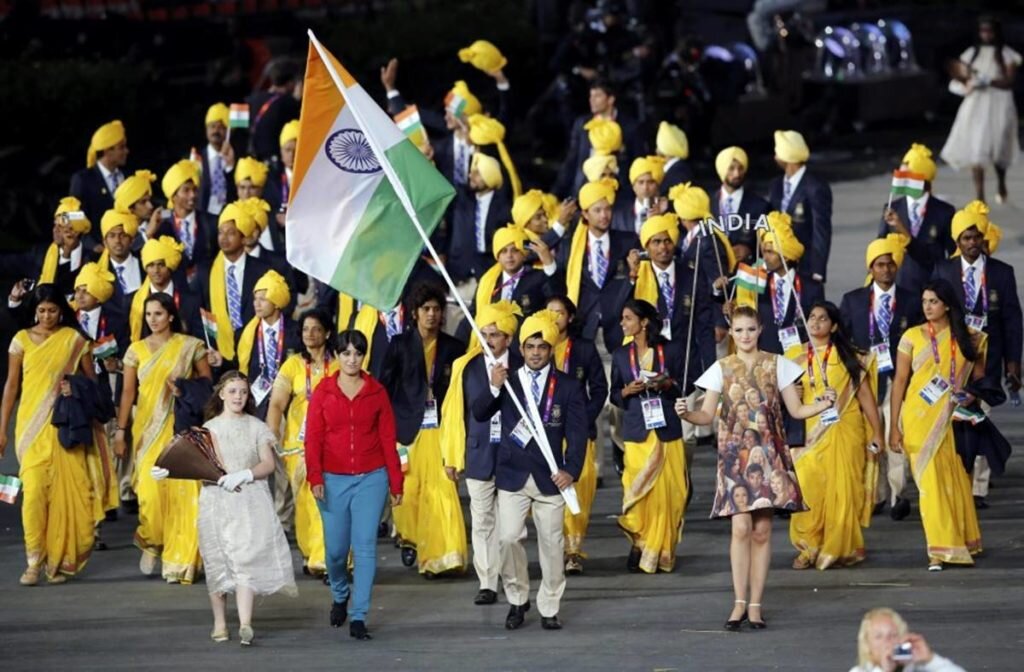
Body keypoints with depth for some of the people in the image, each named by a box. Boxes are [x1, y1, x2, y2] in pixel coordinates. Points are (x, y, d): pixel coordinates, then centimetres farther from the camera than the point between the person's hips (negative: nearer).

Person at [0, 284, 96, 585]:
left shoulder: (74, 340, 5)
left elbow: (92, 380, 12)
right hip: (31, 425, 0)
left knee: (64, 489, -3)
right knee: (33, 490, -10)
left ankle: (59, 559, 9)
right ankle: (34, 561, -7)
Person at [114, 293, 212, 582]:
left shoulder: (190, 346, 4)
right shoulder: (137, 350, 8)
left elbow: (207, 380, 10)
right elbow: (128, 392, 7)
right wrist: (120, 431, 3)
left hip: (181, 427, -1)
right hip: (148, 427, 1)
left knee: (182, 491, -7)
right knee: (150, 489, -11)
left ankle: (179, 561, 1)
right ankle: (150, 543, 15)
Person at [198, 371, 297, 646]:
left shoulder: (256, 427, 10)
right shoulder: (210, 427, 11)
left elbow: (268, 464, 3)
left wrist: (243, 475, -13)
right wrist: (221, 478, -15)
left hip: (251, 499, -1)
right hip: (217, 499, 1)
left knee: (246, 557, -13)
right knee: (217, 561, 1)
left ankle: (245, 624, -22)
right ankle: (219, 623, 9)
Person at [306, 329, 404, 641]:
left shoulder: (377, 392, 3)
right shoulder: (323, 391, 3)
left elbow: (388, 439, 4)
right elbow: (313, 438, 0)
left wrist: (396, 482, 2)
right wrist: (315, 477, -11)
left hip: (371, 478, 0)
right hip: (333, 479, 0)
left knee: (365, 546, -5)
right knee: (336, 548, 6)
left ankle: (359, 617, -1)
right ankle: (340, 595, 36)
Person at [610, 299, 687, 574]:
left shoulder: (671, 351, 3)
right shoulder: (621, 355, 9)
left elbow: (682, 390, 7)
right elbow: (614, 395, 12)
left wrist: (667, 385, -13)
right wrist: (627, 391, -9)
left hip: (667, 430, -1)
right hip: (636, 431, 1)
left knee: (668, 490, -3)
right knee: (638, 488, -6)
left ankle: (662, 551, 7)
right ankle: (639, 543, 11)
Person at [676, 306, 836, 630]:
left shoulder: (777, 365, 7)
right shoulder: (721, 369, 7)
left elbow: (797, 410, 8)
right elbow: (707, 415, 6)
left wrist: (823, 404, -11)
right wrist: (686, 413, -14)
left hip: (769, 454, 1)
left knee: (762, 530, 0)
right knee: (741, 527, -11)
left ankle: (755, 604, 6)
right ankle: (739, 603, -5)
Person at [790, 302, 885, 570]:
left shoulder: (848, 356, 4)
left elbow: (865, 395, 4)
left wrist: (876, 434, 1)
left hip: (844, 433, -1)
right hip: (810, 434, 1)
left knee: (843, 490, -2)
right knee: (809, 491, -6)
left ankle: (840, 548, 8)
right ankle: (809, 548, 3)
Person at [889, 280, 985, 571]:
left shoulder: (969, 339, 6)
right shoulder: (912, 337, 2)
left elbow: (979, 379, 14)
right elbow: (899, 381, 1)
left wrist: (973, 395, -8)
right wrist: (894, 426, -3)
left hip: (953, 420, 1)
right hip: (919, 418, -1)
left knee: (956, 481, 4)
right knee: (930, 480, -4)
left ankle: (963, 543, 19)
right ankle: (939, 550, -4)